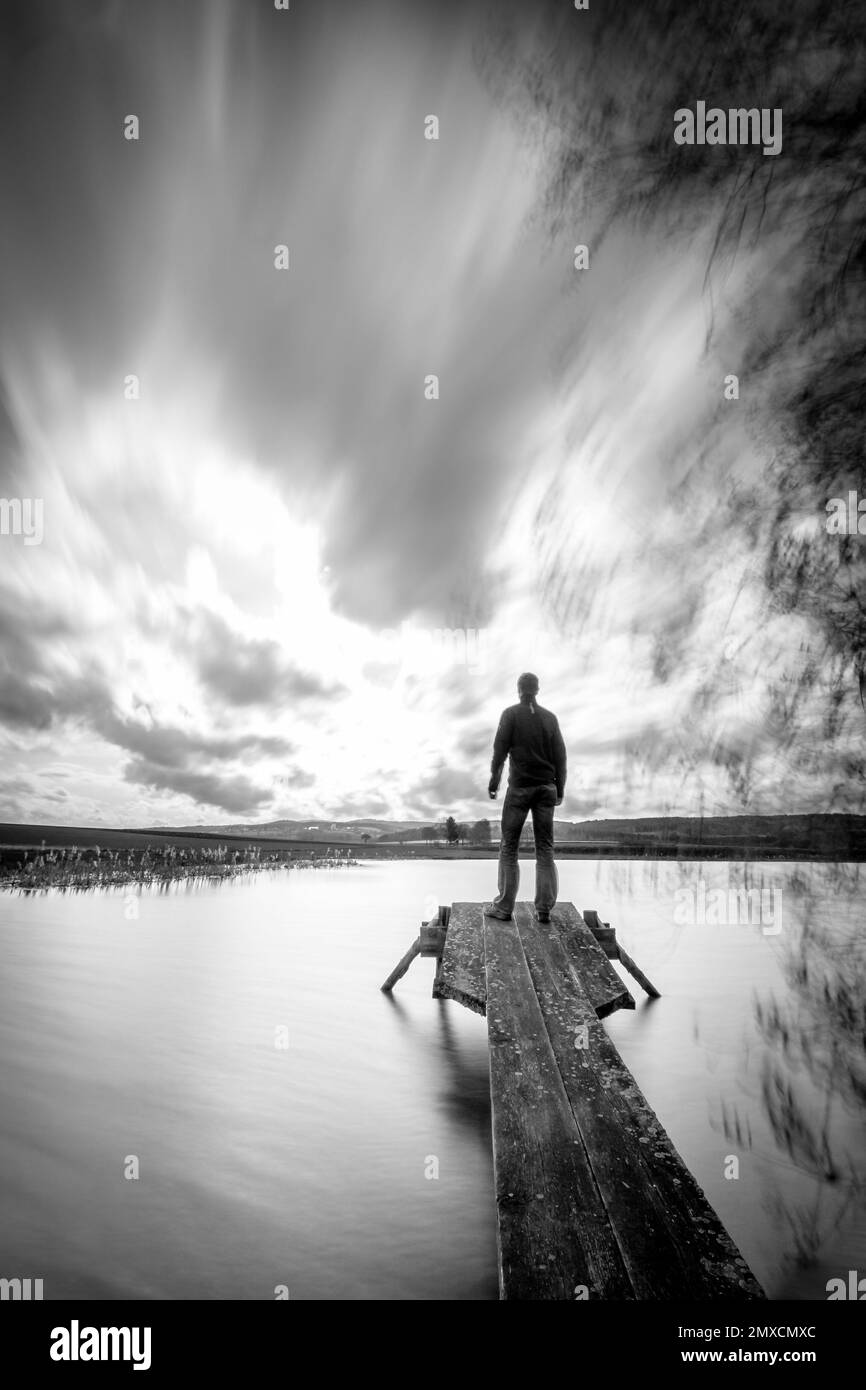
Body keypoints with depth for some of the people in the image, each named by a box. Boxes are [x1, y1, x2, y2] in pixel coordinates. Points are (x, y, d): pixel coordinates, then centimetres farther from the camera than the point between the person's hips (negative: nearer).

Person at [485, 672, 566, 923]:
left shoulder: (511, 714, 0)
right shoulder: (550, 717, 9)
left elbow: (500, 749, -5)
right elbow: (560, 755, 9)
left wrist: (494, 780, 1)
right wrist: (560, 789, 14)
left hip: (520, 787, -3)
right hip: (547, 787, 3)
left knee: (508, 848, 2)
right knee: (545, 848, 6)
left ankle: (504, 907, 2)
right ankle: (544, 908, 5)